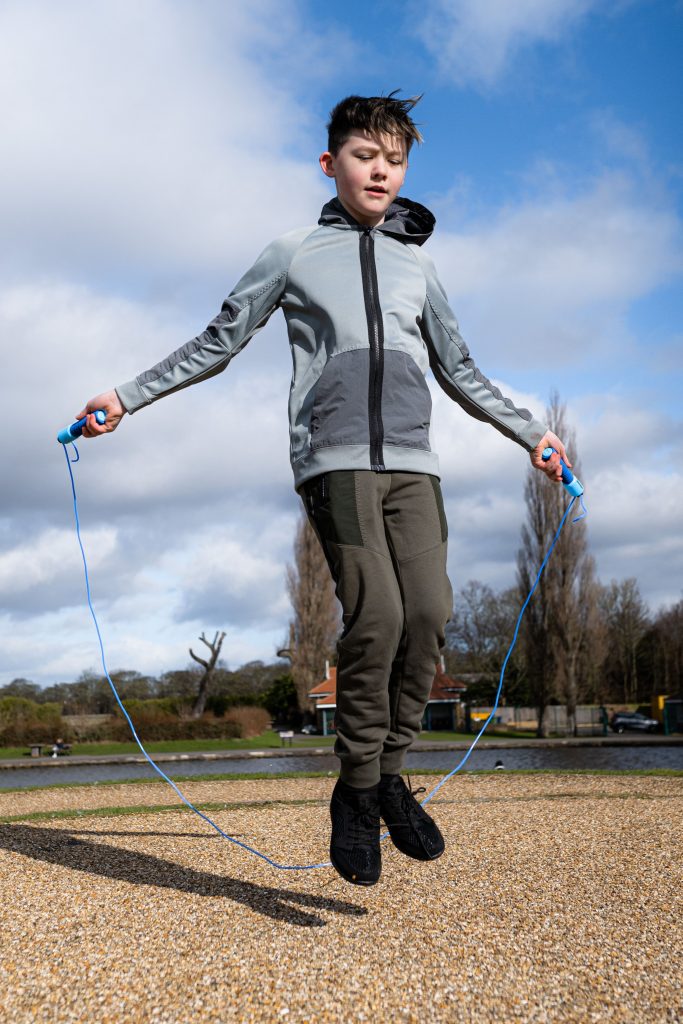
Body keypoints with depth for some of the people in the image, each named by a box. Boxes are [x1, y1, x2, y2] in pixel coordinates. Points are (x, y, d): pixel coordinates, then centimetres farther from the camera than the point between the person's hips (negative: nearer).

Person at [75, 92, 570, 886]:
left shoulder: (416, 265, 22)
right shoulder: (293, 255, 13)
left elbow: (460, 371, 29)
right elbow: (216, 344, 16)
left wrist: (531, 434, 30)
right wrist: (125, 398, 13)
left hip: (411, 464, 4)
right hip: (335, 460, -3)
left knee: (428, 613, -13)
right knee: (377, 617, -17)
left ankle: (390, 771, 4)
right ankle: (357, 790, -1)